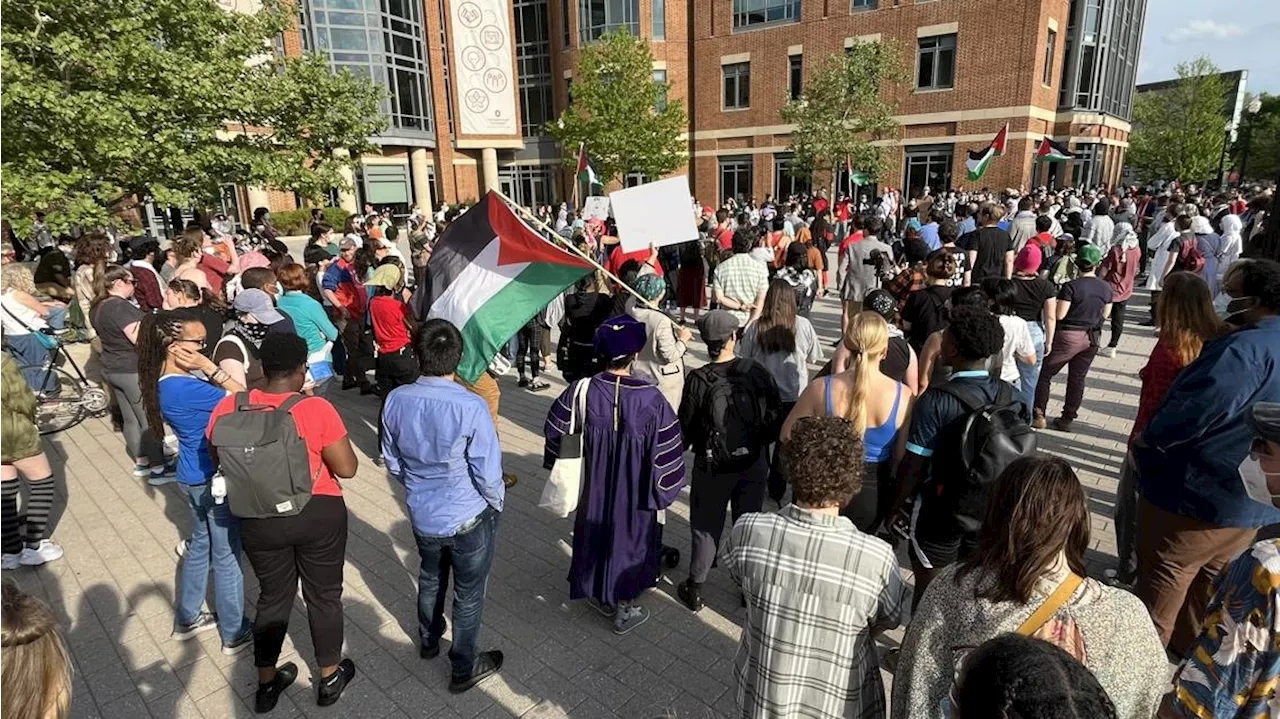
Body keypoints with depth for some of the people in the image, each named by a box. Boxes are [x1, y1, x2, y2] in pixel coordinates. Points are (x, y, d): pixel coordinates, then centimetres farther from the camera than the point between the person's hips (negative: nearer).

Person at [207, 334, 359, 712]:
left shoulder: (228, 407, -9)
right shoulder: (316, 408, -20)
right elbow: (347, 468, -16)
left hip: (259, 521, 3)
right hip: (319, 516, -3)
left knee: (273, 597, 23)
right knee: (324, 595, 17)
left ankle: (266, 684, 37)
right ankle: (330, 677, 34)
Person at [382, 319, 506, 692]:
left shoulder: (396, 400, -14)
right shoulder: (471, 407, -29)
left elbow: (393, 463, 0)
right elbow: (489, 475, -22)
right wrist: (497, 506, -1)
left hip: (422, 516, 5)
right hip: (469, 519, -5)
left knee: (430, 579, 31)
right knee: (468, 594, 18)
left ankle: (428, 641, 56)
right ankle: (463, 670, 38)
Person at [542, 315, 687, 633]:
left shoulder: (583, 391, -18)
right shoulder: (650, 398, -24)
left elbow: (555, 428, -4)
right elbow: (667, 448, -17)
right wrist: (664, 488, -1)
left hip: (593, 488, 2)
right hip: (634, 493, -2)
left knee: (596, 534, 24)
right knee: (630, 538, 18)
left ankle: (599, 595, 43)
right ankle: (625, 608, 34)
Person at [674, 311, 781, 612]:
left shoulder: (697, 380, -18)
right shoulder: (757, 372, -12)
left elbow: (686, 428, -11)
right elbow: (776, 415, -4)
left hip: (712, 466, -2)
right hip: (753, 462, 2)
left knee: (706, 527, 14)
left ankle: (695, 589, 26)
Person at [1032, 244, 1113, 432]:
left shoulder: (1071, 286, -18)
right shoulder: (1107, 288, 0)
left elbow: (1059, 315, -17)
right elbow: (1105, 315, 10)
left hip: (1069, 336, -5)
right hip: (1092, 338, 5)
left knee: (1045, 374, 5)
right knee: (1077, 378, 12)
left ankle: (1038, 416, 2)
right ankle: (1067, 419, 18)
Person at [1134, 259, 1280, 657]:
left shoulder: (1247, 349, -25)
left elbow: (1194, 412, -31)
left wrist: (1147, 441, -17)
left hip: (1203, 491, -9)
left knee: (1166, 574, 6)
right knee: (1212, 576, 22)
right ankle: (1189, 645, 38)